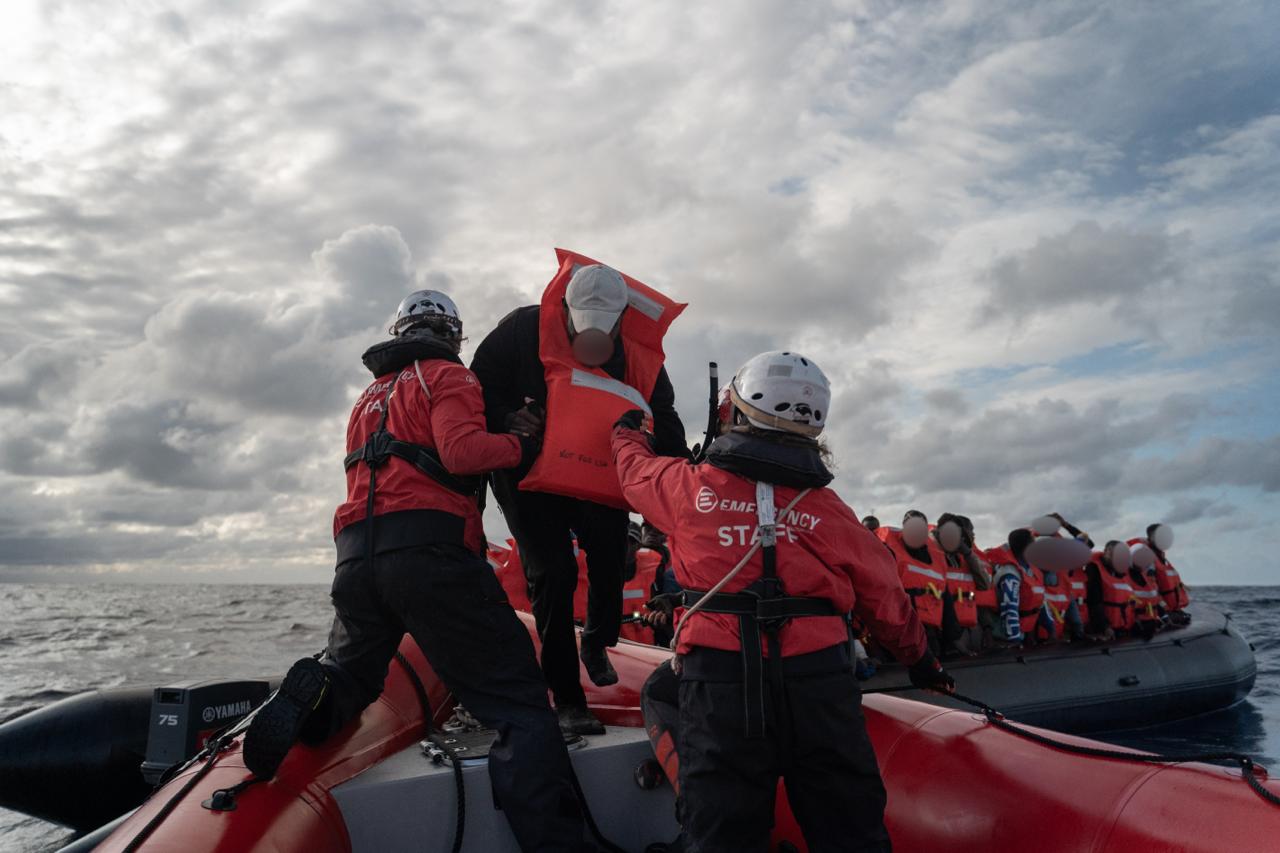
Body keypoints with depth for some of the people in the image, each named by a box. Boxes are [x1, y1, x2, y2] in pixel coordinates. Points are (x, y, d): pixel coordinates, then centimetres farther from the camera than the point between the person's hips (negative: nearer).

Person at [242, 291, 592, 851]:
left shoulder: (368, 396, 29)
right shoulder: (446, 376, 5)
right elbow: (461, 450, -12)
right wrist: (522, 446, 2)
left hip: (355, 553, 7)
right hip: (429, 552, -6)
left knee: (349, 676, 26)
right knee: (519, 704, -6)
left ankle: (310, 698, -7)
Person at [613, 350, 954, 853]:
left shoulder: (690, 485, 2)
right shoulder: (832, 511, 6)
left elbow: (635, 467, 24)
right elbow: (885, 601, 16)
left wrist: (627, 431, 49)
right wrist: (920, 660, 35)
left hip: (719, 682, -3)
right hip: (819, 687, 3)